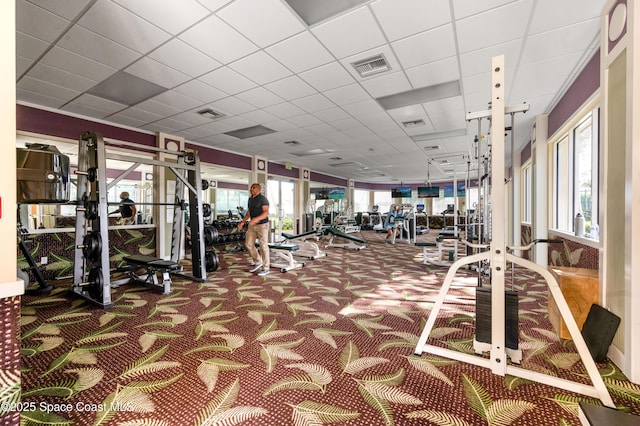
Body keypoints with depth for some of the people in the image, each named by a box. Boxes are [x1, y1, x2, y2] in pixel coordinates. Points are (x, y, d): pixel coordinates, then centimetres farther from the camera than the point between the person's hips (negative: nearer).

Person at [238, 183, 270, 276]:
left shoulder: (263, 199, -11)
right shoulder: (250, 200, 12)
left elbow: (266, 212, -20)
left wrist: (256, 219, -34)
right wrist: (242, 222, 9)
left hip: (262, 225, -8)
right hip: (252, 225, 8)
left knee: (263, 246, -3)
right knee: (248, 244, 8)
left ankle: (265, 268, 7)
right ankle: (257, 262, 26)